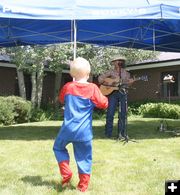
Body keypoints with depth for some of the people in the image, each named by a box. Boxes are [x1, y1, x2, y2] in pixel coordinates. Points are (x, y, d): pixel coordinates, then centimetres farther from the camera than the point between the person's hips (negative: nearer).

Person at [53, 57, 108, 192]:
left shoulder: (68, 87, 2)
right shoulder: (92, 88, -7)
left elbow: (61, 99, 21)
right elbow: (104, 104, -3)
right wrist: (104, 97, 16)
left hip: (68, 129, 1)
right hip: (84, 131, -1)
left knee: (58, 147, 24)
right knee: (84, 158, 11)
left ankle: (66, 174, 12)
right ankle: (83, 186, 17)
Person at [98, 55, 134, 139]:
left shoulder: (125, 73, 15)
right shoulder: (110, 72, 6)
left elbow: (128, 82, 10)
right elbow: (100, 78, 2)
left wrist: (130, 81, -11)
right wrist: (108, 83, -9)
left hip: (122, 93, 3)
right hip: (112, 92, -3)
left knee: (123, 114, 1)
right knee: (110, 113, -4)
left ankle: (121, 133, 8)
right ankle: (108, 133, 3)